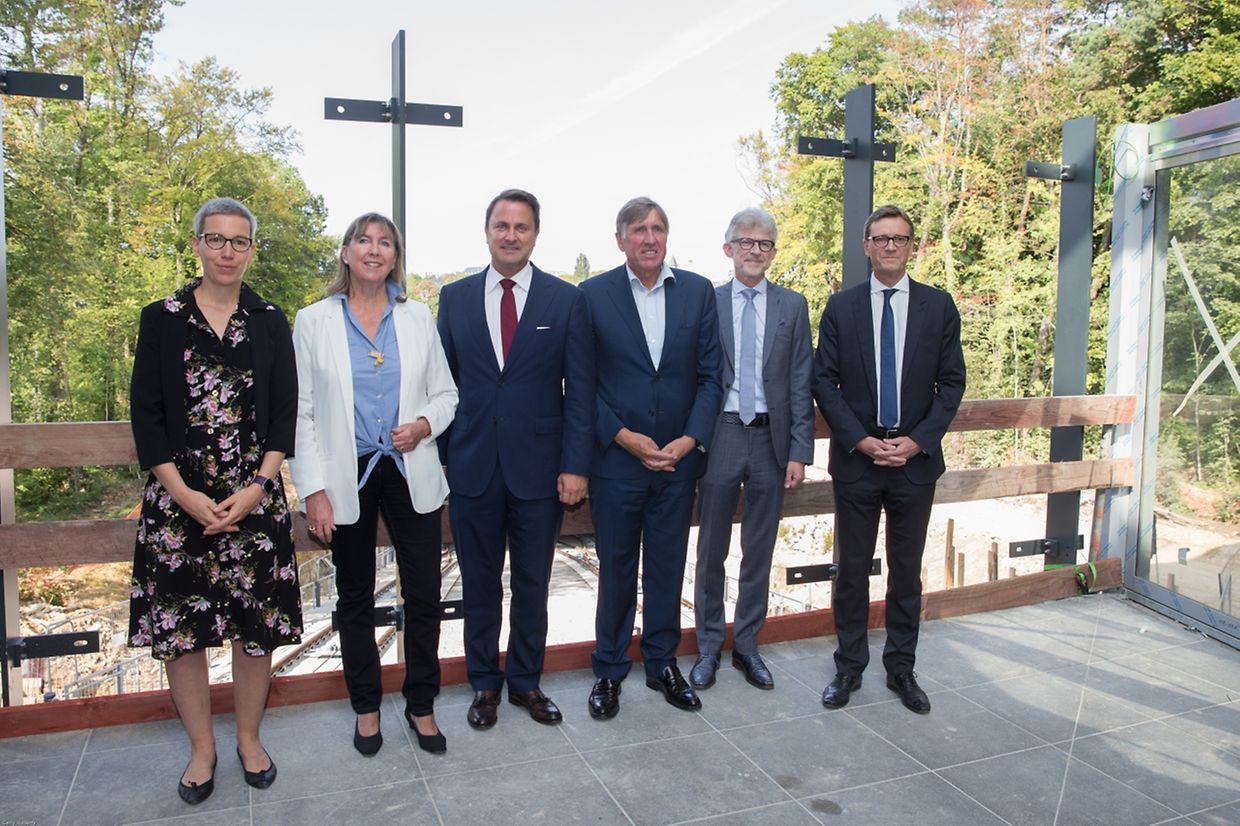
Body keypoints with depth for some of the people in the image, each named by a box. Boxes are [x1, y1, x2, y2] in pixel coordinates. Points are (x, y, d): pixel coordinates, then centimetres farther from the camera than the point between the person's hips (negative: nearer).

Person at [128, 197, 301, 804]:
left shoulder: (270, 322, 5)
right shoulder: (161, 319, 3)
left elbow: (284, 414, 3)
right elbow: (146, 413, 0)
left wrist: (256, 489, -9)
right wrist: (186, 495, -10)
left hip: (255, 497, 0)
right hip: (178, 498, 0)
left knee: (256, 625, 5)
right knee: (179, 625, 5)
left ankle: (250, 738, 26)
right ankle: (201, 748, 24)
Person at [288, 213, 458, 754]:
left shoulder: (418, 318, 5)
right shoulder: (313, 322, 0)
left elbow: (445, 392, 10)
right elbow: (301, 413, -1)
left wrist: (425, 424, -12)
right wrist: (313, 489, -7)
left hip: (411, 474, 1)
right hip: (348, 477, -1)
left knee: (424, 594, 5)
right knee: (355, 598, 12)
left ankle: (421, 705, 25)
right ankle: (366, 707, 31)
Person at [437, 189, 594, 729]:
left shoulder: (566, 299, 0)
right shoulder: (454, 297, 5)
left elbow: (580, 388, -2)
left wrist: (575, 465, -8)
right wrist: (440, 456, 1)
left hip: (539, 467, -1)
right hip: (472, 465, 1)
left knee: (532, 584, 12)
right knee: (479, 583, 12)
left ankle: (526, 681, 31)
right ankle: (484, 683, 31)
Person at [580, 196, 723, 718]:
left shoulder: (698, 292, 3)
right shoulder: (593, 295, -3)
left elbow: (710, 376, 2)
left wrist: (689, 441, -9)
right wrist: (625, 437, -13)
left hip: (679, 458, 2)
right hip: (616, 459, -2)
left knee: (667, 567, 13)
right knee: (615, 569, 9)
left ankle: (663, 663, 31)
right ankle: (609, 670, 26)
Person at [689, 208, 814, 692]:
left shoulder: (792, 306, 5)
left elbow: (801, 383, 2)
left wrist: (799, 451, -3)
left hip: (771, 438, 2)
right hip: (721, 435, -1)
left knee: (759, 551, 11)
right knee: (712, 550, 9)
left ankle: (747, 645, 27)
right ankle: (709, 647, 25)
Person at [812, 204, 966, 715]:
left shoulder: (939, 306, 3)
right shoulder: (841, 307, 2)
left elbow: (952, 382, 2)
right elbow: (824, 382, -2)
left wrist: (917, 441, -10)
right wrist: (860, 441, -11)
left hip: (916, 459, 1)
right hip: (856, 459, 0)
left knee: (907, 572, 11)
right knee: (852, 570, 8)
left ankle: (901, 669, 26)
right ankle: (849, 668, 22)